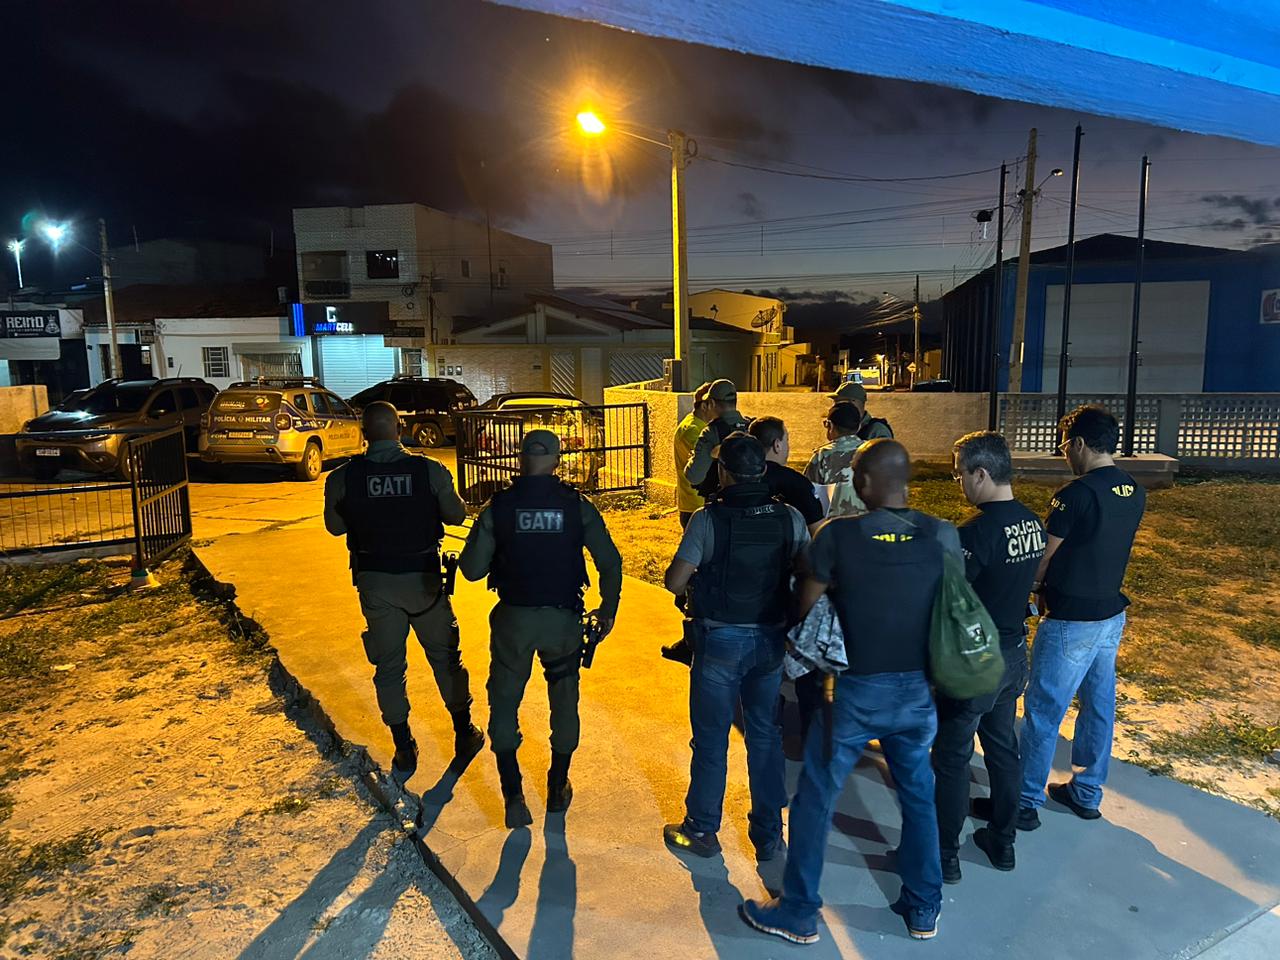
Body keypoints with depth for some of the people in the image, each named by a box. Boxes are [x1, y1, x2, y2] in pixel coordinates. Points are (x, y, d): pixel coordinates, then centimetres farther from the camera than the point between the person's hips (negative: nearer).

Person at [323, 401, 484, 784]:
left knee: (388, 665, 14)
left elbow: (335, 526, 5)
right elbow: (456, 514, 0)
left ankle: (404, 752, 22)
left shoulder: (343, 477, -9)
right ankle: (464, 734, 29)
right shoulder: (430, 470, -13)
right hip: (423, 577, -1)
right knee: (444, 656, 17)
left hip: (375, 581, 1)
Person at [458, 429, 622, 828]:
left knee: (504, 703, 17)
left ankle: (514, 797, 14)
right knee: (564, 702, 20)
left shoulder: (497, 506, -8)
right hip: (563, 618, 1)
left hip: (514, 619, -1)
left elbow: (471, 568, -8)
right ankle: (557, 790, 33)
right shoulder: (576, 505, -6)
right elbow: (610, 562, -6)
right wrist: (608, 610, 7)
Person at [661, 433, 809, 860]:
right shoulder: (791, 518, -6)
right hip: (771, 640, 4)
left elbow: (674, 582, -17)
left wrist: (699, 576, 4)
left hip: (721, 641, -3)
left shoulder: (708, 519, -16)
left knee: (711, 738, 12)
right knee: (766, 736, 17)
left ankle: (701, 830, 28)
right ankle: (769, 835, 28)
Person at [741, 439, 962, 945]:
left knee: (815, 798, 12)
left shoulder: (837, 534, -16)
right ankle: (923, 910, 38)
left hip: (858, 689, -4)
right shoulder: (944, 535, -6)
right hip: (919, 687, 4)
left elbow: (805, 606, -7)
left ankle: (798, 913, 26)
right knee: (919, 796, 23)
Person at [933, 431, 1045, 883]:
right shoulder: (1033, 523, 0)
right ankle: (1003, 842, 36)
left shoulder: (976, 532, -26)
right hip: (1013, 654, 8)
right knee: (1003, 747, 21)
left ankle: (945, 855, 19)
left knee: (951, 759, 7)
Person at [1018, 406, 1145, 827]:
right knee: (1099, 703, 18)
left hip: (1071, 621, -8)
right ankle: (1087, 793, 32)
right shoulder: (1134, 493, 4)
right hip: (1111, 613, 8)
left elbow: (1041, 557, -15)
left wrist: (1032, 588, 4)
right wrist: (1051, 586, 12)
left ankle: (1026, 803, 12)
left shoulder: (1076, 494, -22)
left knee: (1043, 711, 2)